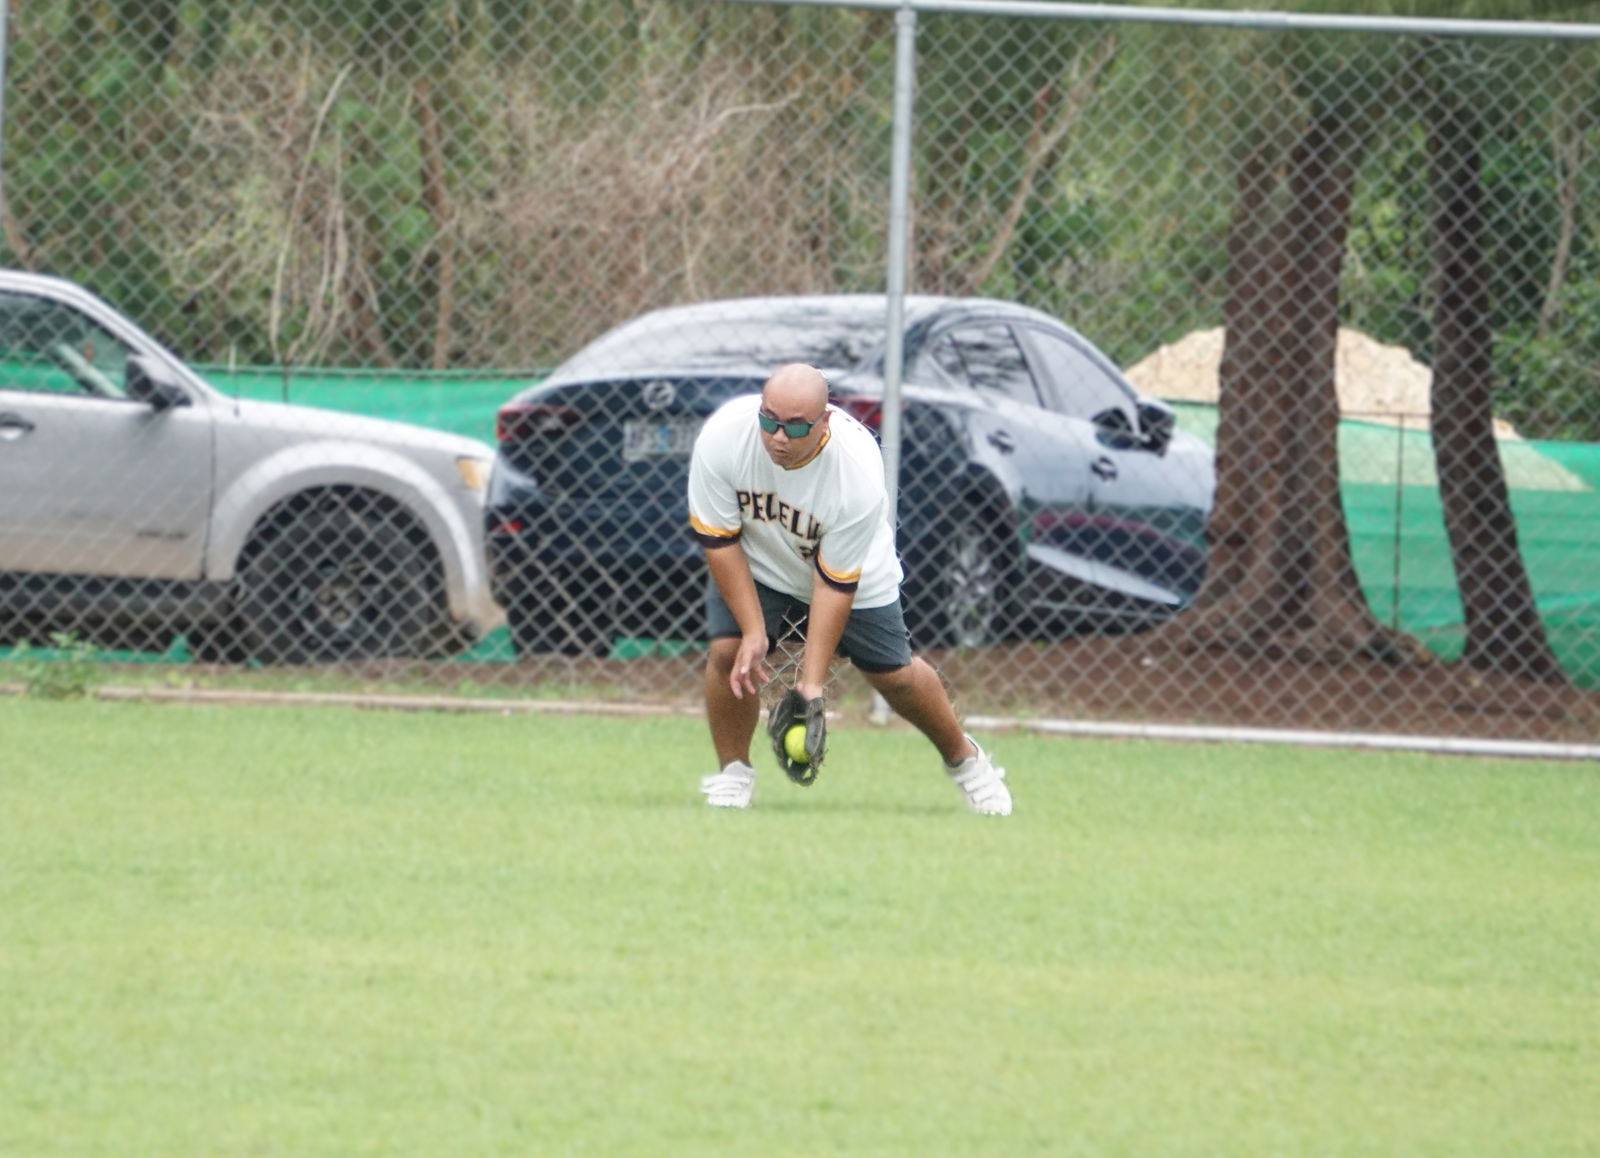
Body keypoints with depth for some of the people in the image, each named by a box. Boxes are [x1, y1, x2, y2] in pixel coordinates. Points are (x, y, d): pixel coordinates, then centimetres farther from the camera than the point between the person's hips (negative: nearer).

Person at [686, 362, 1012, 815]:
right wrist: (753, 630, -27)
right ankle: (733, 773, 1)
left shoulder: (859, 475, -38)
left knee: (894, 673, 2)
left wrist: (812, 681, -32)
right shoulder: (721, 438, -34)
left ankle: (964, 758, 28)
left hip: (854, 569, -1)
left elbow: (835, 582, -30)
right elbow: (719, 541, -22)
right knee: (727, 650, -20)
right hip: (756, 562, 1)